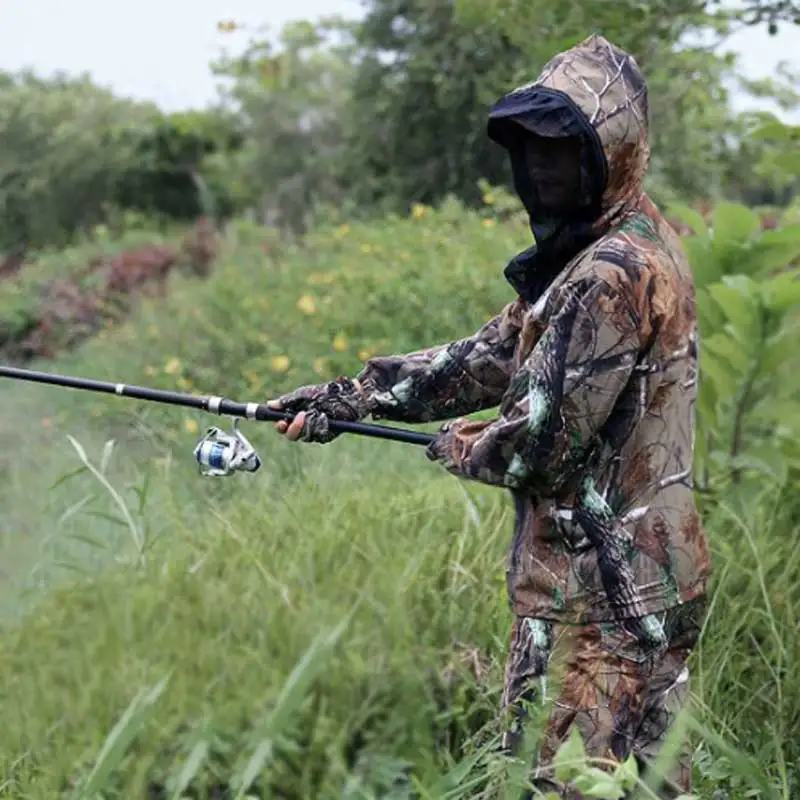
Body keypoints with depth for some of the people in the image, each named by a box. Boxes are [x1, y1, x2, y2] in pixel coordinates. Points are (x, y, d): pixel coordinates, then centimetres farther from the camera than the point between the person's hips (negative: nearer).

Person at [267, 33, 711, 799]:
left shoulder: (616, 276, -21)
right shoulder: (628, 250, 12)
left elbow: (542, 440, -23)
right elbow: (493, 355, 13)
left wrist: (457, 448, -1)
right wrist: (348, 396, 7)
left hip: (600, 598, -10)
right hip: (634, 576, 10)